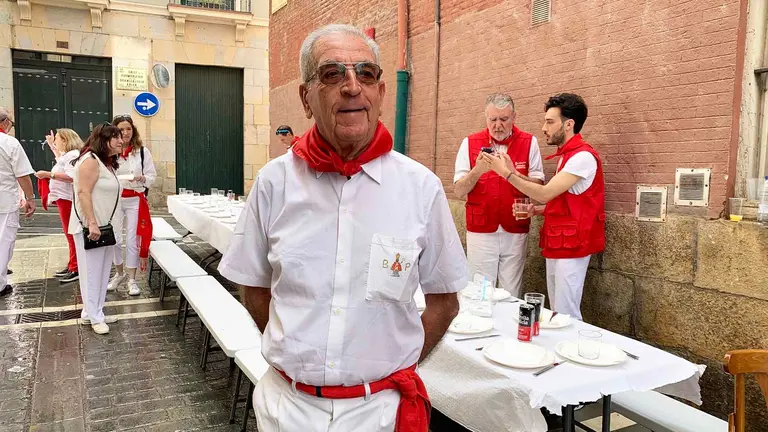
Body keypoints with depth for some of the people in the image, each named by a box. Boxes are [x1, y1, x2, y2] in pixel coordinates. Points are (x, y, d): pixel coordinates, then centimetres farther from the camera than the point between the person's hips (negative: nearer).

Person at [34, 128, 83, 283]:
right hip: (65, 198, 11)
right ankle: (72, 266, 23)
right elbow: (62, 162, 42)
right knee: (70, 234, 15)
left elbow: (72, 177, -30)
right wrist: (52, 147, 39)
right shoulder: (68, 154, 17)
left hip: (68, 199, -11)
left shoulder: (73, 155, -16)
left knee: (71, 234, -8)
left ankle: (76, 270, -4)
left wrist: (49, 174, -28)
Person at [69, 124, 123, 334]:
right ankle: (94, 317, 7)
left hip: (103, 225, 10)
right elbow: (83, 193, -21)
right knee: (92, 272, -2)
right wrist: (92, 224, -26)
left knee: (102, 271, 12)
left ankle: (92, 312, 22)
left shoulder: (107, 162, 15)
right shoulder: (91, 160, -15)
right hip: (89, 227, -10)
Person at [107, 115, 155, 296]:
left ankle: (132, 279, 15)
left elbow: (152, 176, 1)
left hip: (135, 200, 0)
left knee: (133, 239, 3)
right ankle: (119, 273, 31)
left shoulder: (143, 151, -2)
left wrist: (141, 178, -17)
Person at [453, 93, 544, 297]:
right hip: (480, 232, 0)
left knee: (511, 295, 5)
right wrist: (478, 170, -20)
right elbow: (459, 191, -2)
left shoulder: (529, 143, 2)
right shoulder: (470, 143, 1)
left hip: (515, 233, 0)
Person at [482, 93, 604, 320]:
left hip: (571, 247, -9)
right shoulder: (566, 156, 16)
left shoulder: (583, 156, -15)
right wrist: (537, 210, 5)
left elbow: (545, 193, -20)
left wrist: (506, 173, -15)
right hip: (556, 246, 9)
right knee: (556, 314, 14)